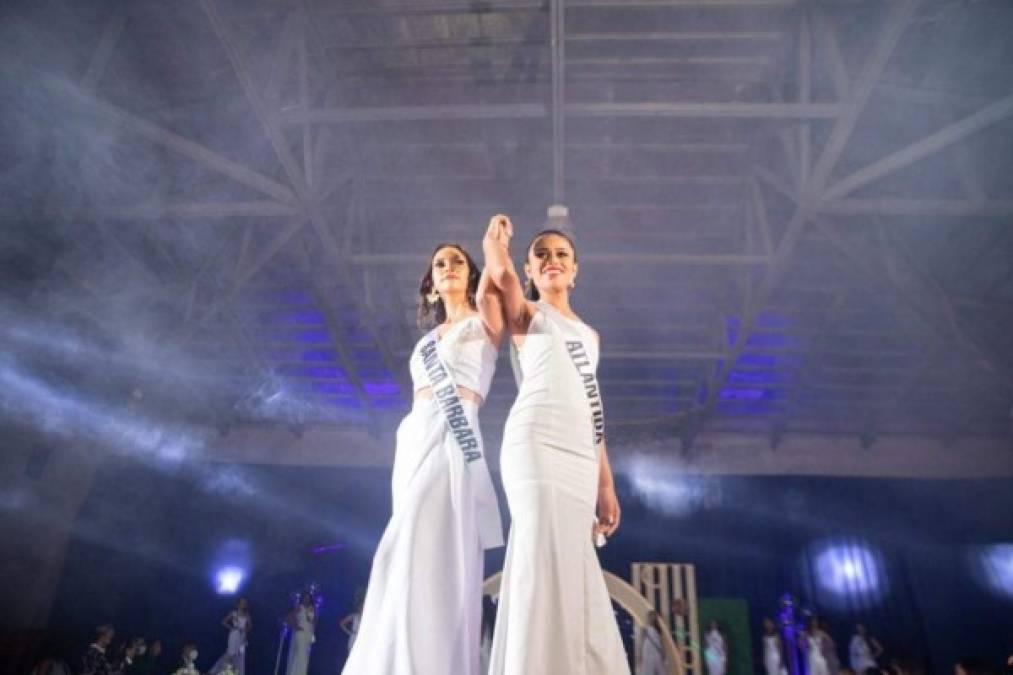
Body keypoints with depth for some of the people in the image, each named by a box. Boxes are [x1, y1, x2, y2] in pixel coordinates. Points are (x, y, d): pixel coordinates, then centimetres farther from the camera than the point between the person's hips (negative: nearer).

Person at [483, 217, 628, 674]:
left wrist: (606, 484, 18)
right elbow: (501, 276, -17)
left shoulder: (589, 335, 26)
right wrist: (496, 238, 1)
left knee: (572, 567, 6)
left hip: (581, 458, 6)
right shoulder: (526, 315, 10)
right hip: (538, 446, -6)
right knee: (546, 563, -13)